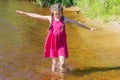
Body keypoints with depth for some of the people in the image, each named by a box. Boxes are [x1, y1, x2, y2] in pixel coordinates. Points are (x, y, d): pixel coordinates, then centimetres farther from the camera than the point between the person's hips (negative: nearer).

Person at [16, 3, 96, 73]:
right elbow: (37, 16, 3)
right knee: (54, 63, 9)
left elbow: (77, 23, 3)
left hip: (61, 44, -1)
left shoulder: (65, 19, -3)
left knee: (62, 63, -9)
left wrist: (89, 28, 6)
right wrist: (24, 13, 4)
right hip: (52, 43, 2)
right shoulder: (50, 18, 0)